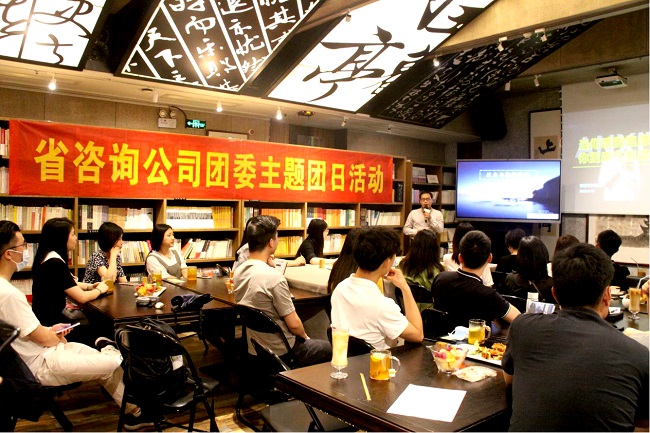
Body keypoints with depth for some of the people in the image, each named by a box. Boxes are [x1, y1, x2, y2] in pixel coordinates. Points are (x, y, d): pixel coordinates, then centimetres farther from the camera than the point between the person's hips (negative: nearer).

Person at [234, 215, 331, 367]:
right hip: (280, 353, -8)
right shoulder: (274, 277, -28)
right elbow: (294, 324, -22)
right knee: (329, 348, 16)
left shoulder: (239, 271, -4)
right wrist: (304, 336, 1)